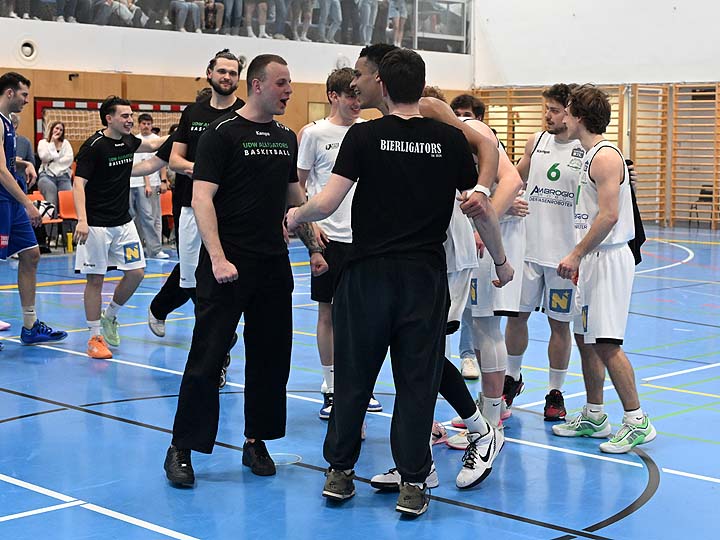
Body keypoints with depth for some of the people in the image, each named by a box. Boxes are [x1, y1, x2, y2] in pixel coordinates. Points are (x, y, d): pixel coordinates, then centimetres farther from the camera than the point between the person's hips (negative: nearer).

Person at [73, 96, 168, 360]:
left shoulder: (128, 141, 7)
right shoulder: (94, 146, -14)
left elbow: (153, 144, 29)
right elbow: (79, 183, -19)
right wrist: (82, 220, -30)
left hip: (123, 221, 7)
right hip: (97, 224, -7)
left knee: (136, 272, 4)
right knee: (95, 279, -2)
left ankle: (109, 318, 25)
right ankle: (95, 337, 7)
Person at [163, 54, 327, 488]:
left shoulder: (287, 138, 13)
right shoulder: (223, 133, -7)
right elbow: (202, 198, -13)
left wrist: (313, 247, 15)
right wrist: (217, 258, -21)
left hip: (274, 264, 7)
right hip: (228, 266, -6)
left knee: (271, 356, 9)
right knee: (207, 358, -4)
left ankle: (257, 441, 22)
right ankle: (182, 449, 5)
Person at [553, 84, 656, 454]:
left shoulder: (605, 156, -15)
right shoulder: (591, 156, 16)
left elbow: (608, 216, -23)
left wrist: (577, 254, -18)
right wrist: (580, 257, 18)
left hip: (608, 258, -10)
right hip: (592, 260, 10)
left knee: (606, 343, -11)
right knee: (584, 338, 14)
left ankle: (637, 422, -4)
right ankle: (594, 416, 23)